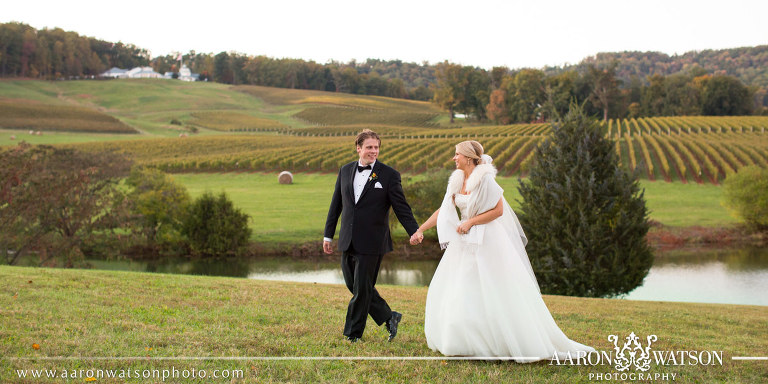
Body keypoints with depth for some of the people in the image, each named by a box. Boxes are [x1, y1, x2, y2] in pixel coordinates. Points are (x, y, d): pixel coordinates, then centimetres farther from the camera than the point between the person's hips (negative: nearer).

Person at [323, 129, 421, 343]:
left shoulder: (389, 175, -4)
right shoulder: (345, 171, 9)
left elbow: (401, 207, -5)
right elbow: (336, 205, 16)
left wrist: (414, 232, -18)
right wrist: (328, 235, 16)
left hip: (371, 244, -5)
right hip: (348, 243, 5)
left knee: (362, 289, 0)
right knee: (354, 286, 10)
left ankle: (353, 334, 13)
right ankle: (389, 317, 25)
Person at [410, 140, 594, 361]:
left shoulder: (484, 179, -14)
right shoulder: (457, 181, 7)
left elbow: (498, 210, -16)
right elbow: (444, 211, 11)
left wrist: (470, 222, -17)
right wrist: (420, 230, 7)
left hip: (487, 242, -8)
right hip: (465, 242, 8)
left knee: (498, 294, -7)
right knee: (448, 291, 8)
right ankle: (463, 342, 19)